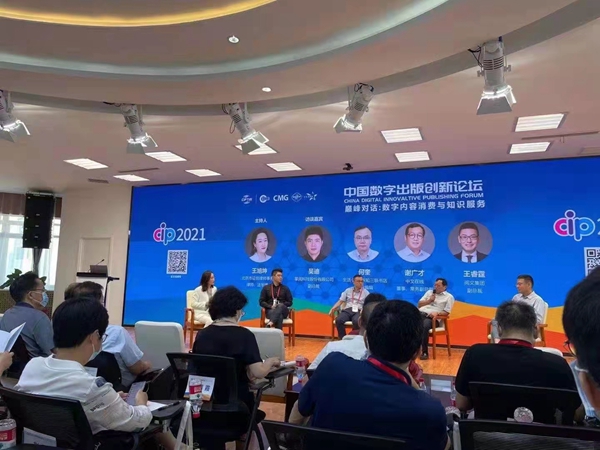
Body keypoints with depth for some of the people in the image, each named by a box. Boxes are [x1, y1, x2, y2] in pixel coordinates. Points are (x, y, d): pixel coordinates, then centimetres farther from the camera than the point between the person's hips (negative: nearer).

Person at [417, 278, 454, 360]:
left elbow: (446, 312, 2)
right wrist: (429, 300, 4)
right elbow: (419, 304, 19)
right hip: (421, 313, 4)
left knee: (425, 326, -39)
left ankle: (424, 352, -28)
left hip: (432, 317, -4)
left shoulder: (449, 297, 11)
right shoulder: (429, 292, 25)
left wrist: (437, 313, -17)